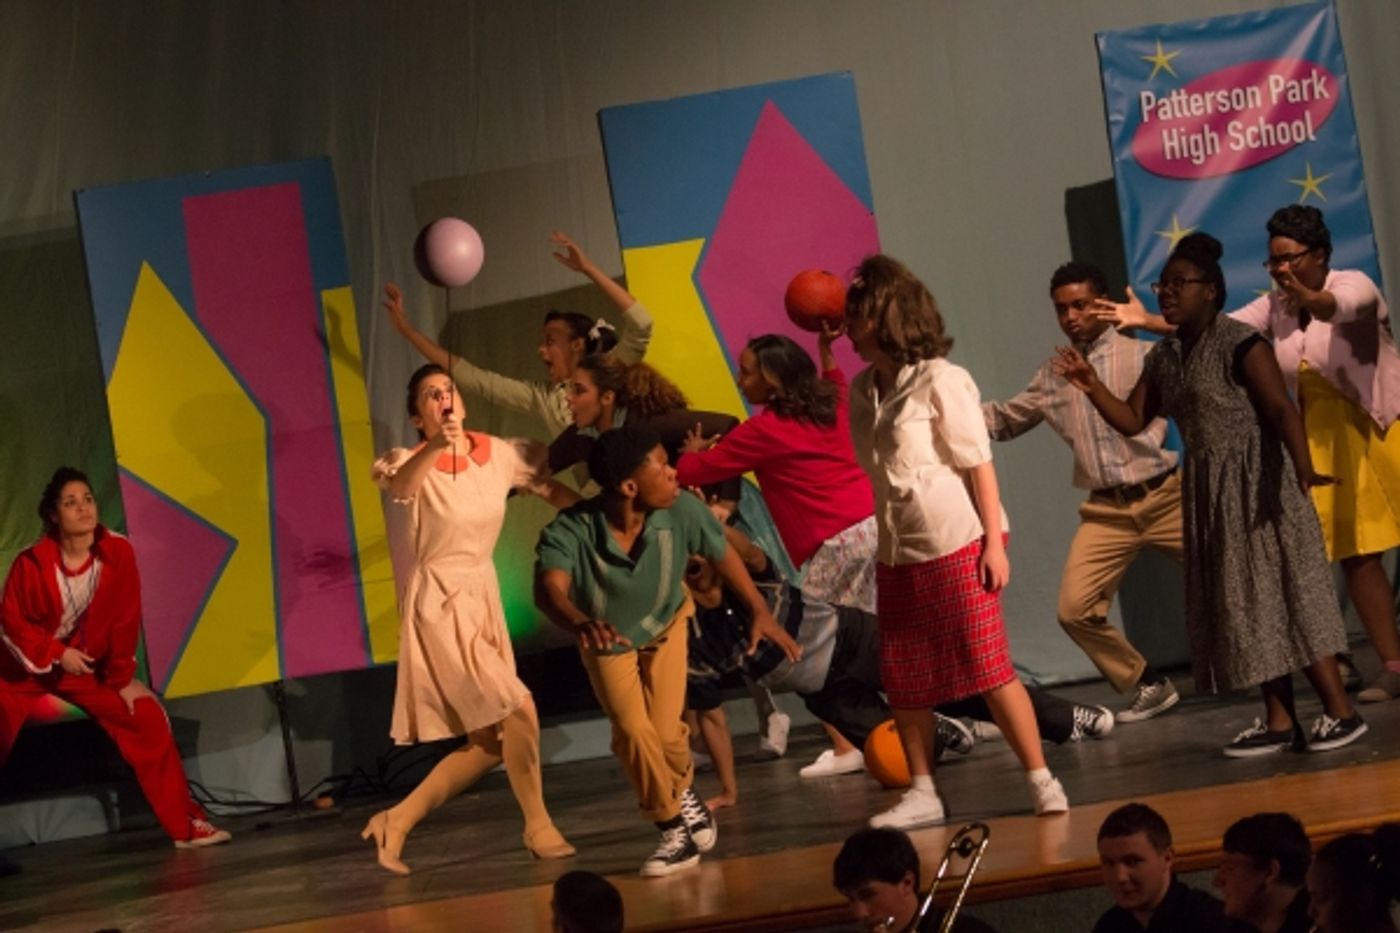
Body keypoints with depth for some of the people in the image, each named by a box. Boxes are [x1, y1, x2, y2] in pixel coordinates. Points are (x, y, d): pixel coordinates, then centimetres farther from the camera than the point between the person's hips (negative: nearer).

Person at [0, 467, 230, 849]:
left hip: (91, 668, 2)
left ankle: (186, 824, -1)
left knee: (148, 719, -10)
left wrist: (122, 678, -5)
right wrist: (57, 653, -23)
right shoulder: (32, 562, -20)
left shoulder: (117, 552, -16)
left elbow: (126, 620, -8)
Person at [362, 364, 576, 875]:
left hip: (484, 600, 7)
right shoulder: (415, 463, -13)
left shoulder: (497, 454, 2)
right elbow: (398, 487, -37)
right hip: (440, 605, -7)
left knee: (489, 741, 7)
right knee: (517, 711, -16)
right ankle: (538, 826, 2)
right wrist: (436, 446, -57)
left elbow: (549, 486, 15)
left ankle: (397, 821, 16)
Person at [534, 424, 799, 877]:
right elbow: (548, 588, -55)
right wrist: (580, 623, -76)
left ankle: (682, 792, 28)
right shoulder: (570, 531, -39)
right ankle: (676, 829, 10)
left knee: (666, 731, -7)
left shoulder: (681, 512, -32)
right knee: (633, 730, -13)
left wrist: (760, 611, -6)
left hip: (665, 625, 1)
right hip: (608, 640, -1)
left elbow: (723, 553, -13)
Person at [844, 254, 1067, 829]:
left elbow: (979, 464, -12)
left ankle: (1043, 783, 0)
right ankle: (922, 793, 17)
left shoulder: (939, 380, -10)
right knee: (903, 681, 7)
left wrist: (995, 543, -17)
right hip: (898, 553, 7)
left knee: (988, 668, -7)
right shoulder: (862, 391, 9)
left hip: (957, 544, -7)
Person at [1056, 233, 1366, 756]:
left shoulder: (1239, 343, -14)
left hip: (1255, 485, -8)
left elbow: (1281, 409, -23)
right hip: (1208, 491, 8)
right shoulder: (1164, 358, 9)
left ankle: (1340, 711, -2)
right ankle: (1279, 719, 13)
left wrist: (1303, 467, -38)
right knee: (1244, 603, 8)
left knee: (1285, 590, -7)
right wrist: (1091, 387, -5)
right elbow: (1133, 421, 12)